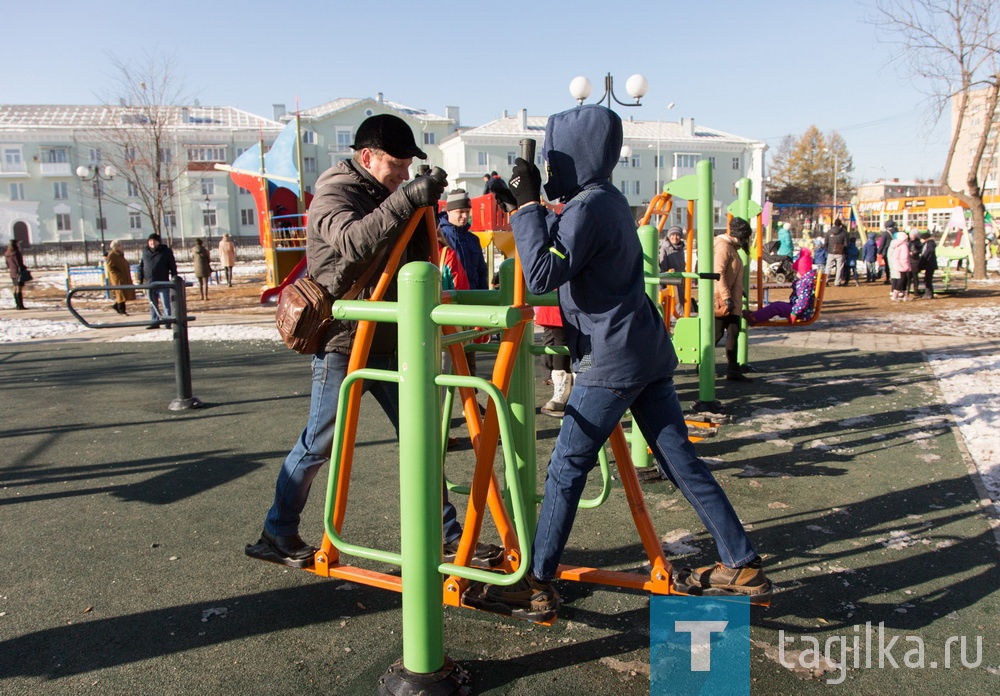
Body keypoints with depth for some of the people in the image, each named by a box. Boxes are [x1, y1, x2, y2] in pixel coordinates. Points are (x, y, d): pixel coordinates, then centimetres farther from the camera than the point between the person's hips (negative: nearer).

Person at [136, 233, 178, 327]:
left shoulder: (166, 251, -1)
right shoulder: (145, 252, 9)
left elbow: (173, 266, 0)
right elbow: (141, 266, 12)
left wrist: (174, 277, -6)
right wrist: (140, 279, 8)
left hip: (163, 283, -4)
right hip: (149, 283, 4)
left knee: (166, 304, -4)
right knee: (152, 305, 11)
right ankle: (155, 322, 19)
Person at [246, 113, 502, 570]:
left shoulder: (391, 196, 13)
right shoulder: (333, 194, -10)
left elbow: (416, 264, 12)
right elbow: (354, 241, -33)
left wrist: (425, 214, -2)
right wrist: (405, 201, -34)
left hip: (388, 342, 7)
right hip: (342, 342, -7)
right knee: (318, 445, 2)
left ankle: (448, 537, 14)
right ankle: (277, 535, 21)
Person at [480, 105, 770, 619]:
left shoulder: (586, 208, -14)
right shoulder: (610, 200, 15)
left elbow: (542, 275, -22)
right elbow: (565, 252, 26)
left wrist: (527, 204, -15)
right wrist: (531, 206, 16)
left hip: (611, 362, -9)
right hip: (647, 352, 9)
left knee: (566, 469, -2)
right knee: (681, 462, 13)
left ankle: (536, 585, 7)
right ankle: (742, 566, 21)